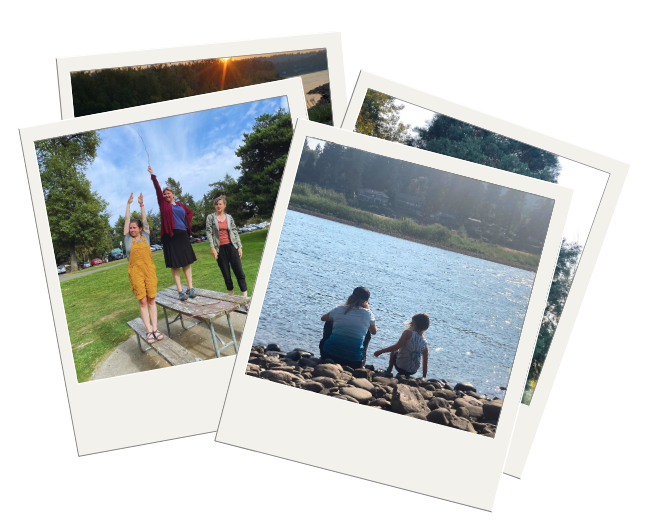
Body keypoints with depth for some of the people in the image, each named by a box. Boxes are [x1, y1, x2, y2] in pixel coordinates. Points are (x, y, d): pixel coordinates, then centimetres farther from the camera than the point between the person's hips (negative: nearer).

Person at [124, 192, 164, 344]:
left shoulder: (145, 237, 11)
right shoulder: (128, 239, 9)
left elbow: (144, 219, 12)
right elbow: (127, 219, 10)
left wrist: (142, 204, 15)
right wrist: (128, 204, 11)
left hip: (149, 270, 1)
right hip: (136, 272, -1)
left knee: (151, 300, 1)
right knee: (142, 301, -2)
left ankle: (155, 329, 2)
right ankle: (149, 331, -2)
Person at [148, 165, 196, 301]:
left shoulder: (180, 205, 12)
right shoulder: (163, 204, 5)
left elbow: (190, 212, 27)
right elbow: (158, 189, -3)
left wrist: (187, 223, 12)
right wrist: (153, 175, -10)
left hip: (182, 235, 3)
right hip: (170, 236, -3)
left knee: (186, 262, 3)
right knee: (174, 265, -2)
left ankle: (190, 288, 7)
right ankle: (180, 291, -2)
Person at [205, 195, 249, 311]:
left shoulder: (229, 217, 9)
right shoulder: (210, 217, 4)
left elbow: (235, 232, 10)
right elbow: (209, 232, -1)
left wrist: (239, 246, 5)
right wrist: (212, 247, -10)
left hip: (231, 246, 1)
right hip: (220, 249, -1)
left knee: (239, 272, -6)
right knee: (226, 274, 4)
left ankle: (245, 299, -8)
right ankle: (231, 296, 17)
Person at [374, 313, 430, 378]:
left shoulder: (408, 333, -15)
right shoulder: (425, 343, -2)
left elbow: (397, 346, -25)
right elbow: (425, 363, 1)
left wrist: (380, 351, -17)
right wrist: (424, 377, 13)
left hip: (401, 367, -4)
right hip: (413, 371, 4)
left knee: (394, 351, 25)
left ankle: (389, 371, 32)